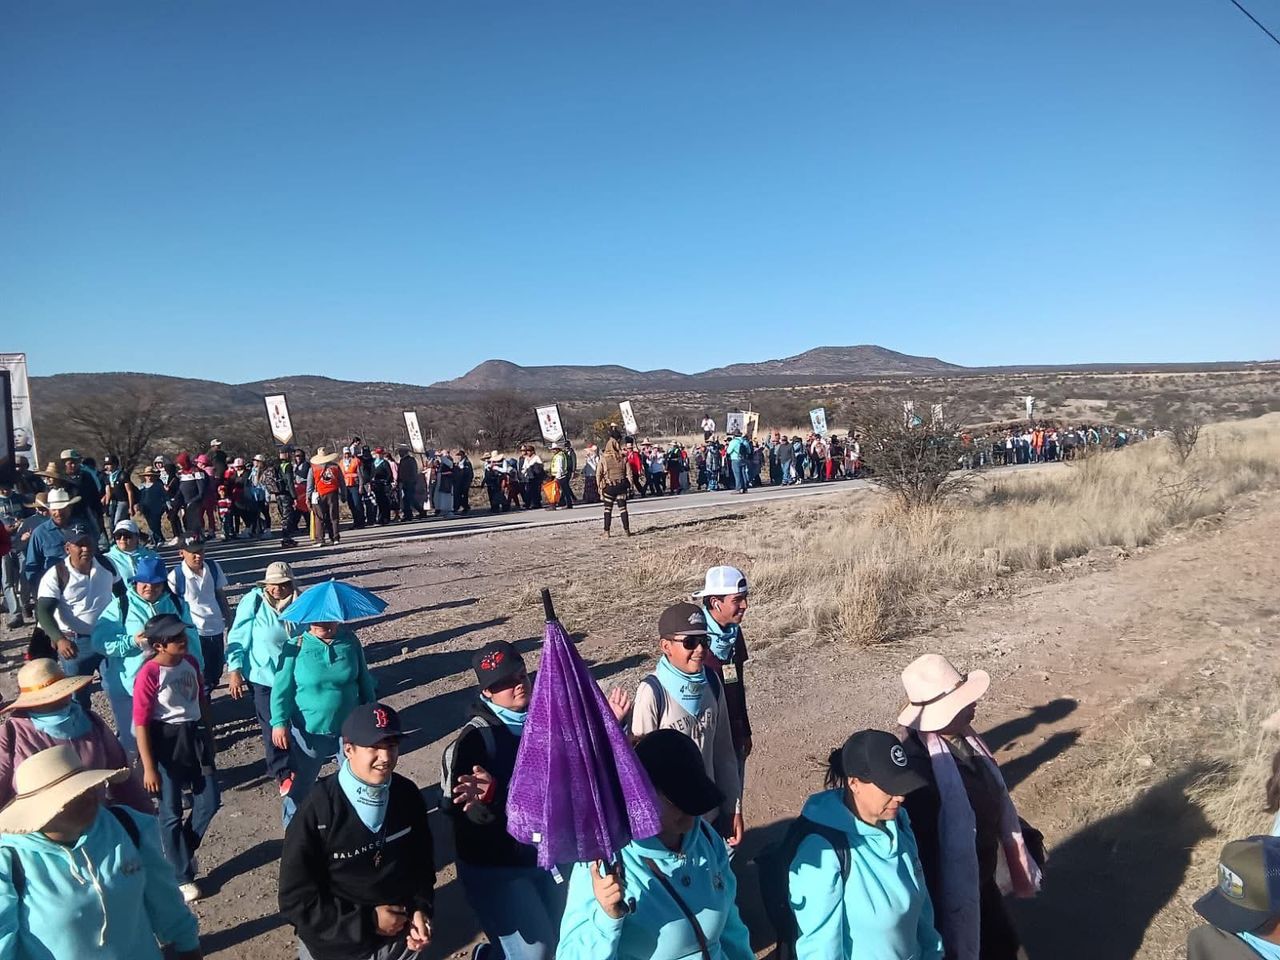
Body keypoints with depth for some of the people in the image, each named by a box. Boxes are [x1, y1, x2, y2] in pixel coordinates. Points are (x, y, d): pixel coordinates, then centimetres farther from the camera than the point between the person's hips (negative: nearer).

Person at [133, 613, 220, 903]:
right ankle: (182, 876, 24)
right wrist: (149, 768, -14)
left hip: (195, 737, 6)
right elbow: (141, 724, -16)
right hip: (166, 744, -6)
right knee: (172, 813, 8)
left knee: (209, 802, 12)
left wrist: (209, 736, 18)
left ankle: (183, 852, 37)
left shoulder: (190, 662, -1)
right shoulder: (149, 674, -19)